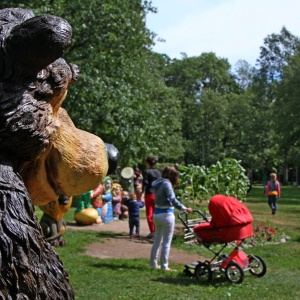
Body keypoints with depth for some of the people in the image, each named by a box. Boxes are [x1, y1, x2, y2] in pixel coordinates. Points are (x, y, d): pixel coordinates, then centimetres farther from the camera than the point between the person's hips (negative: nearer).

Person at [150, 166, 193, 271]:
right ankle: (164, 266, 5)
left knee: (157, 240, 19)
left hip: (156, 213, 8)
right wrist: (184, 208, -30)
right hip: (166, 214, -8)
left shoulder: (157, 183, 8)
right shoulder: (167, 184, -17)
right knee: (166, 242, 1)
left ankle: (153, 263, 25)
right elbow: (172, 199, -27)